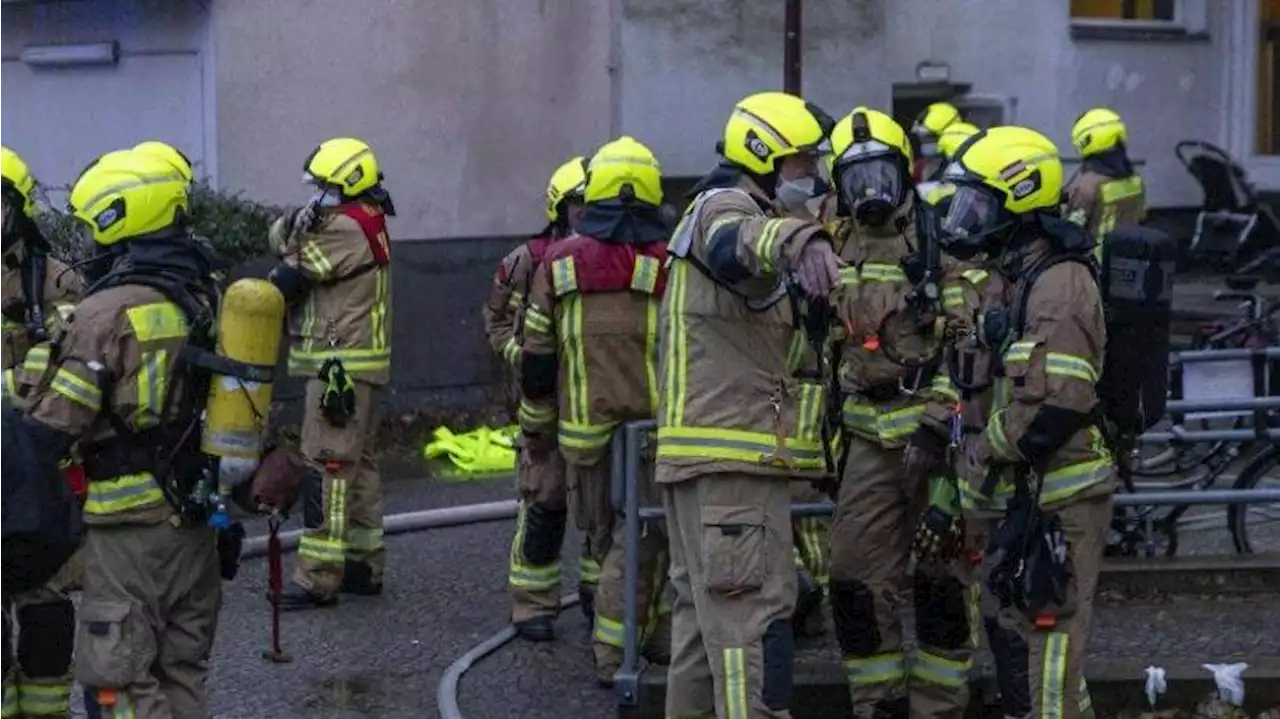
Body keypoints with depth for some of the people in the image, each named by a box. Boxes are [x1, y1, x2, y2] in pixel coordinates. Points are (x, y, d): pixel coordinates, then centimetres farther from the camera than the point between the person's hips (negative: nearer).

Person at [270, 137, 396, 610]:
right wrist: (296, 225, -14)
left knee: (329, 466, -10)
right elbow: (279, 238, 8)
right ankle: (364, 565, 22)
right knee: (357, 463, 15)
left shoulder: (347, 229, -16)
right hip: (360, 368, 10)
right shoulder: (364, 224, 15)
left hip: (341, 366, -10)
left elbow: (290, 278, -15)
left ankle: (317, 579, -11)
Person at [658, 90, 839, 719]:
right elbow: (740, 242, -39)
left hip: (713, 460, 11)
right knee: (752, 619, -14)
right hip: (729, 462, -11)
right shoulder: (724, 210, -11)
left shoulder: (744, 215, 24)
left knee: (704, 611, 15)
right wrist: (799, 240, -58)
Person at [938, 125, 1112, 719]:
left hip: (1056, 499, -11)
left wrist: (984, 448, -13)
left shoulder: (1058, 284, -18)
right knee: (1006, 626, 18)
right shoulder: (1009, 277, 15)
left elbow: (1057, 407, -25)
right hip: (1016, 495, 11)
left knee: (1047, 639, -9)